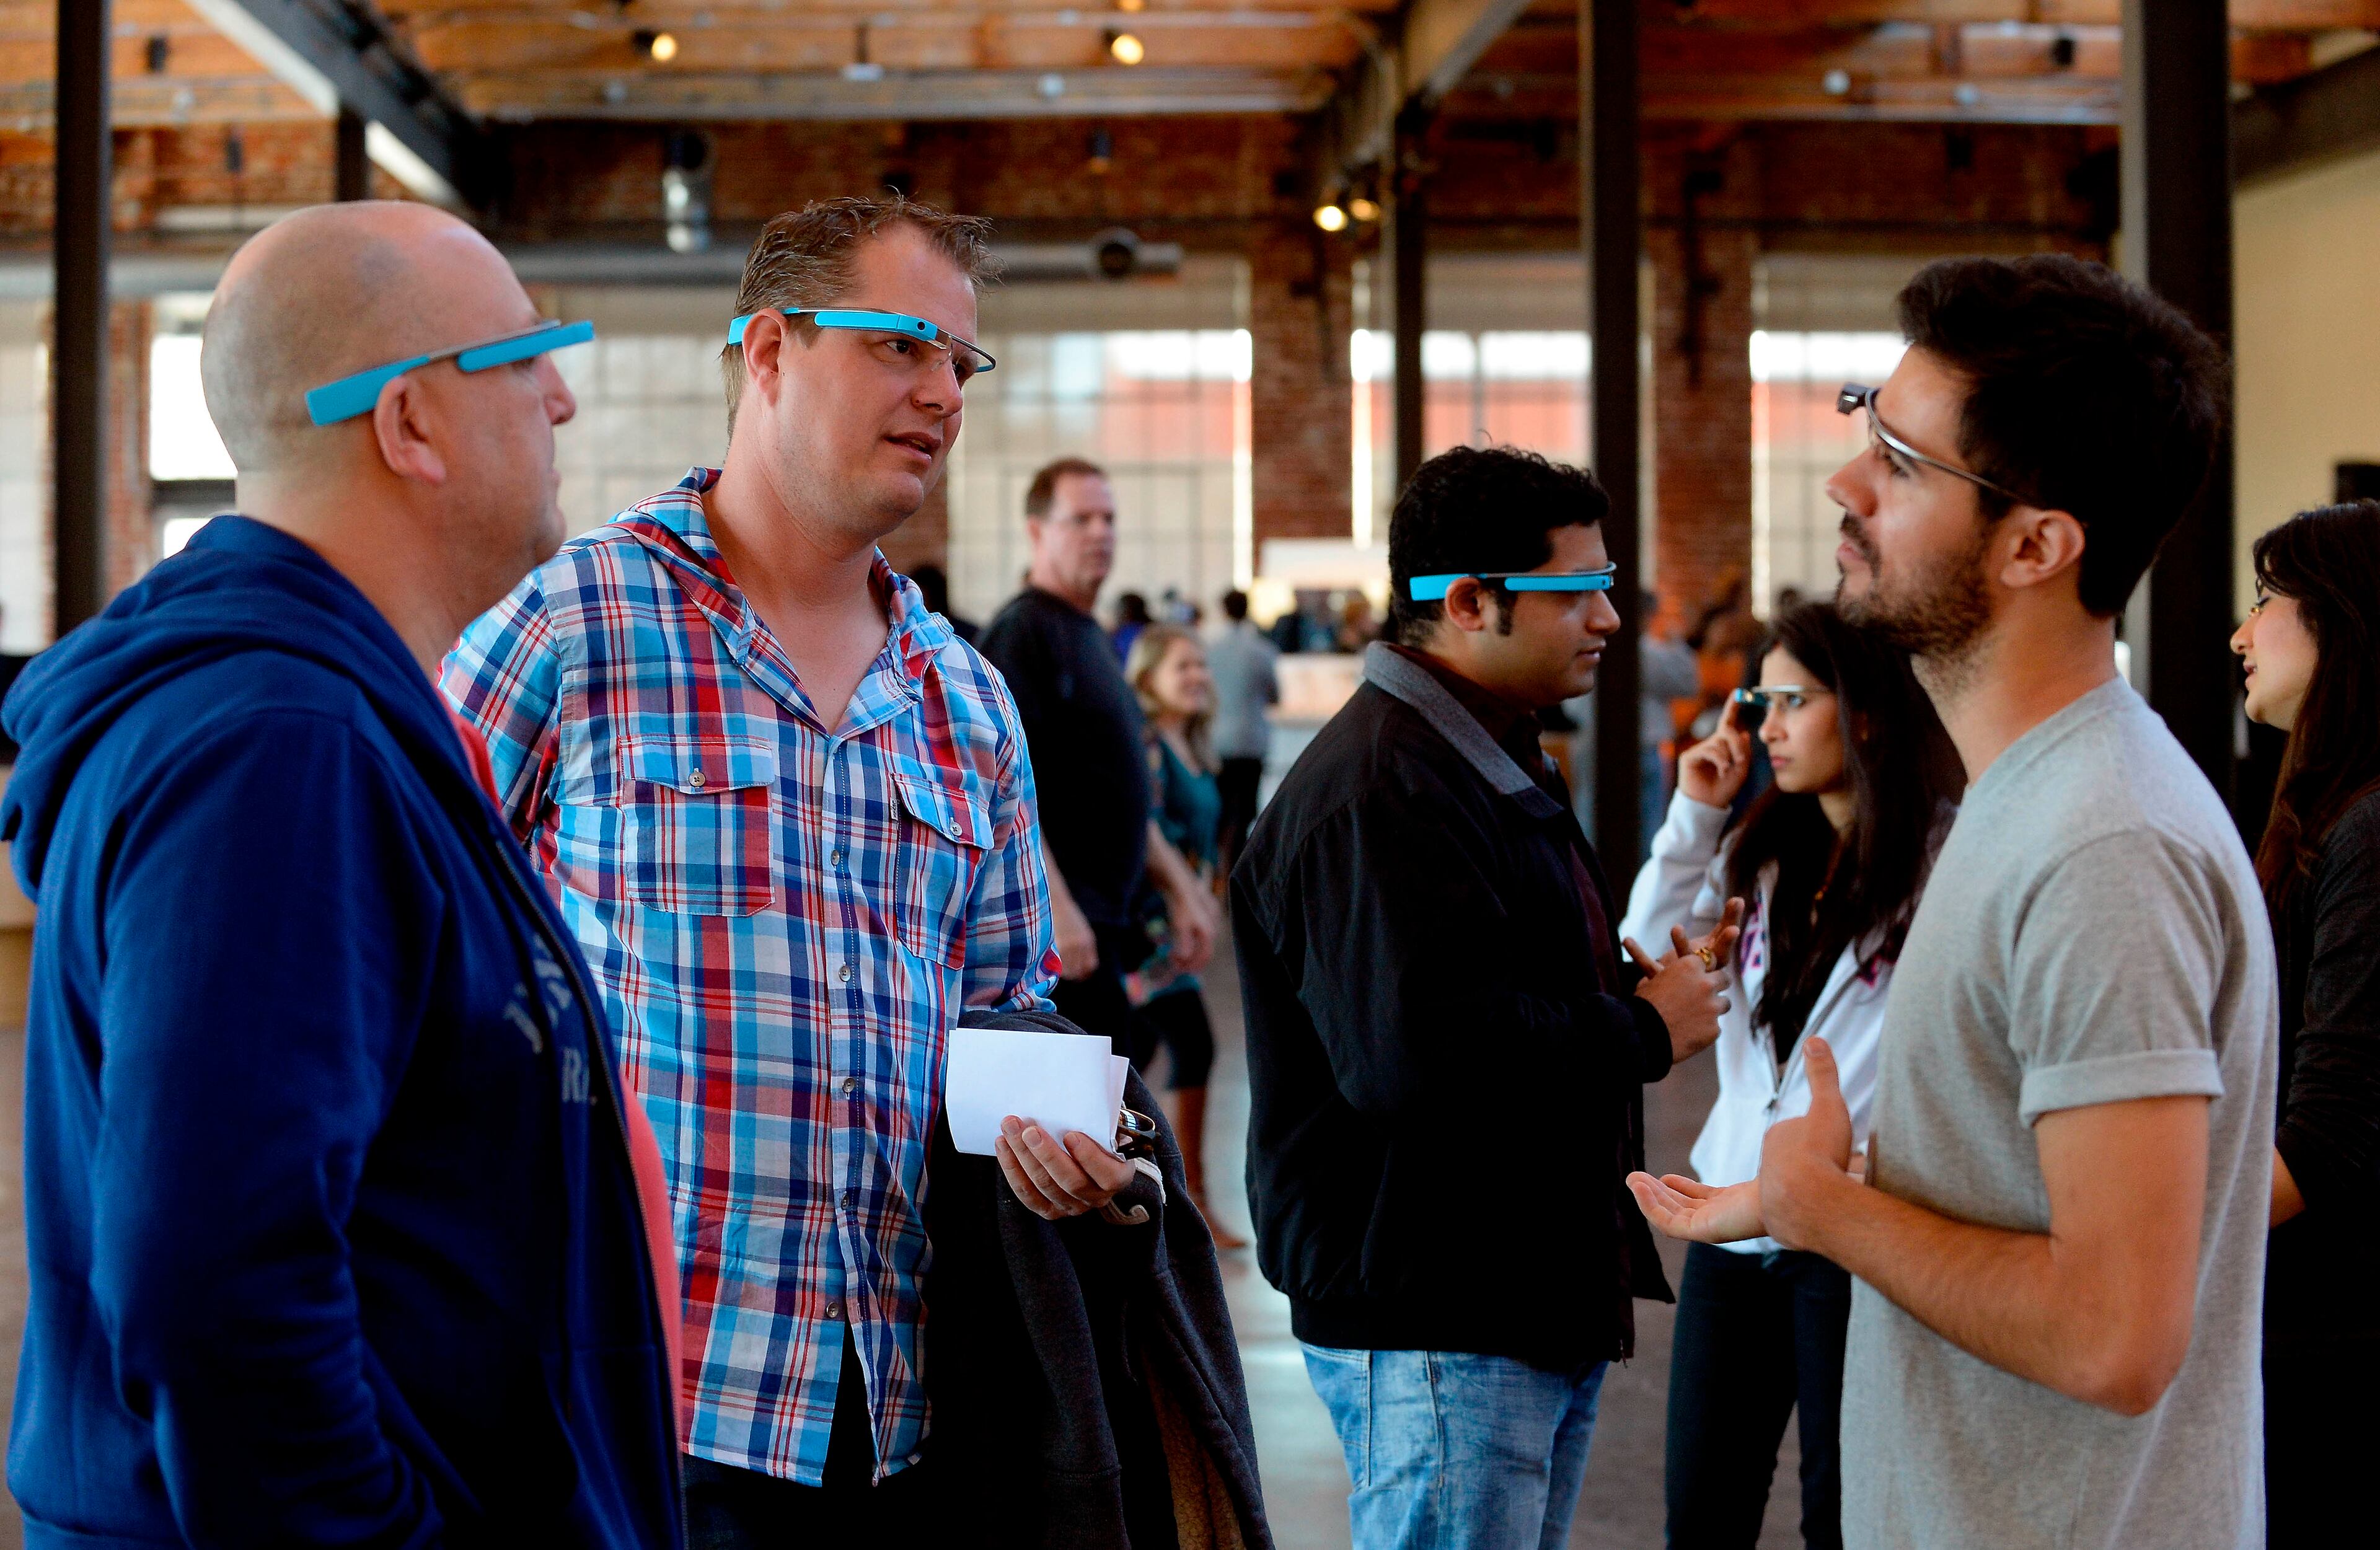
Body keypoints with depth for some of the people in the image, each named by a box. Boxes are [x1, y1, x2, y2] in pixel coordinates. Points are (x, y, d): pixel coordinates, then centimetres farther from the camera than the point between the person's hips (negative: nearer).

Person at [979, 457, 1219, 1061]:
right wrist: (1055, 908, -25)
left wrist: (1179, 891, 22)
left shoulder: (1094, 640, 20)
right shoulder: (1020, 632, -9)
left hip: (1105, 917, 10)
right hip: (1060, 923, -10)